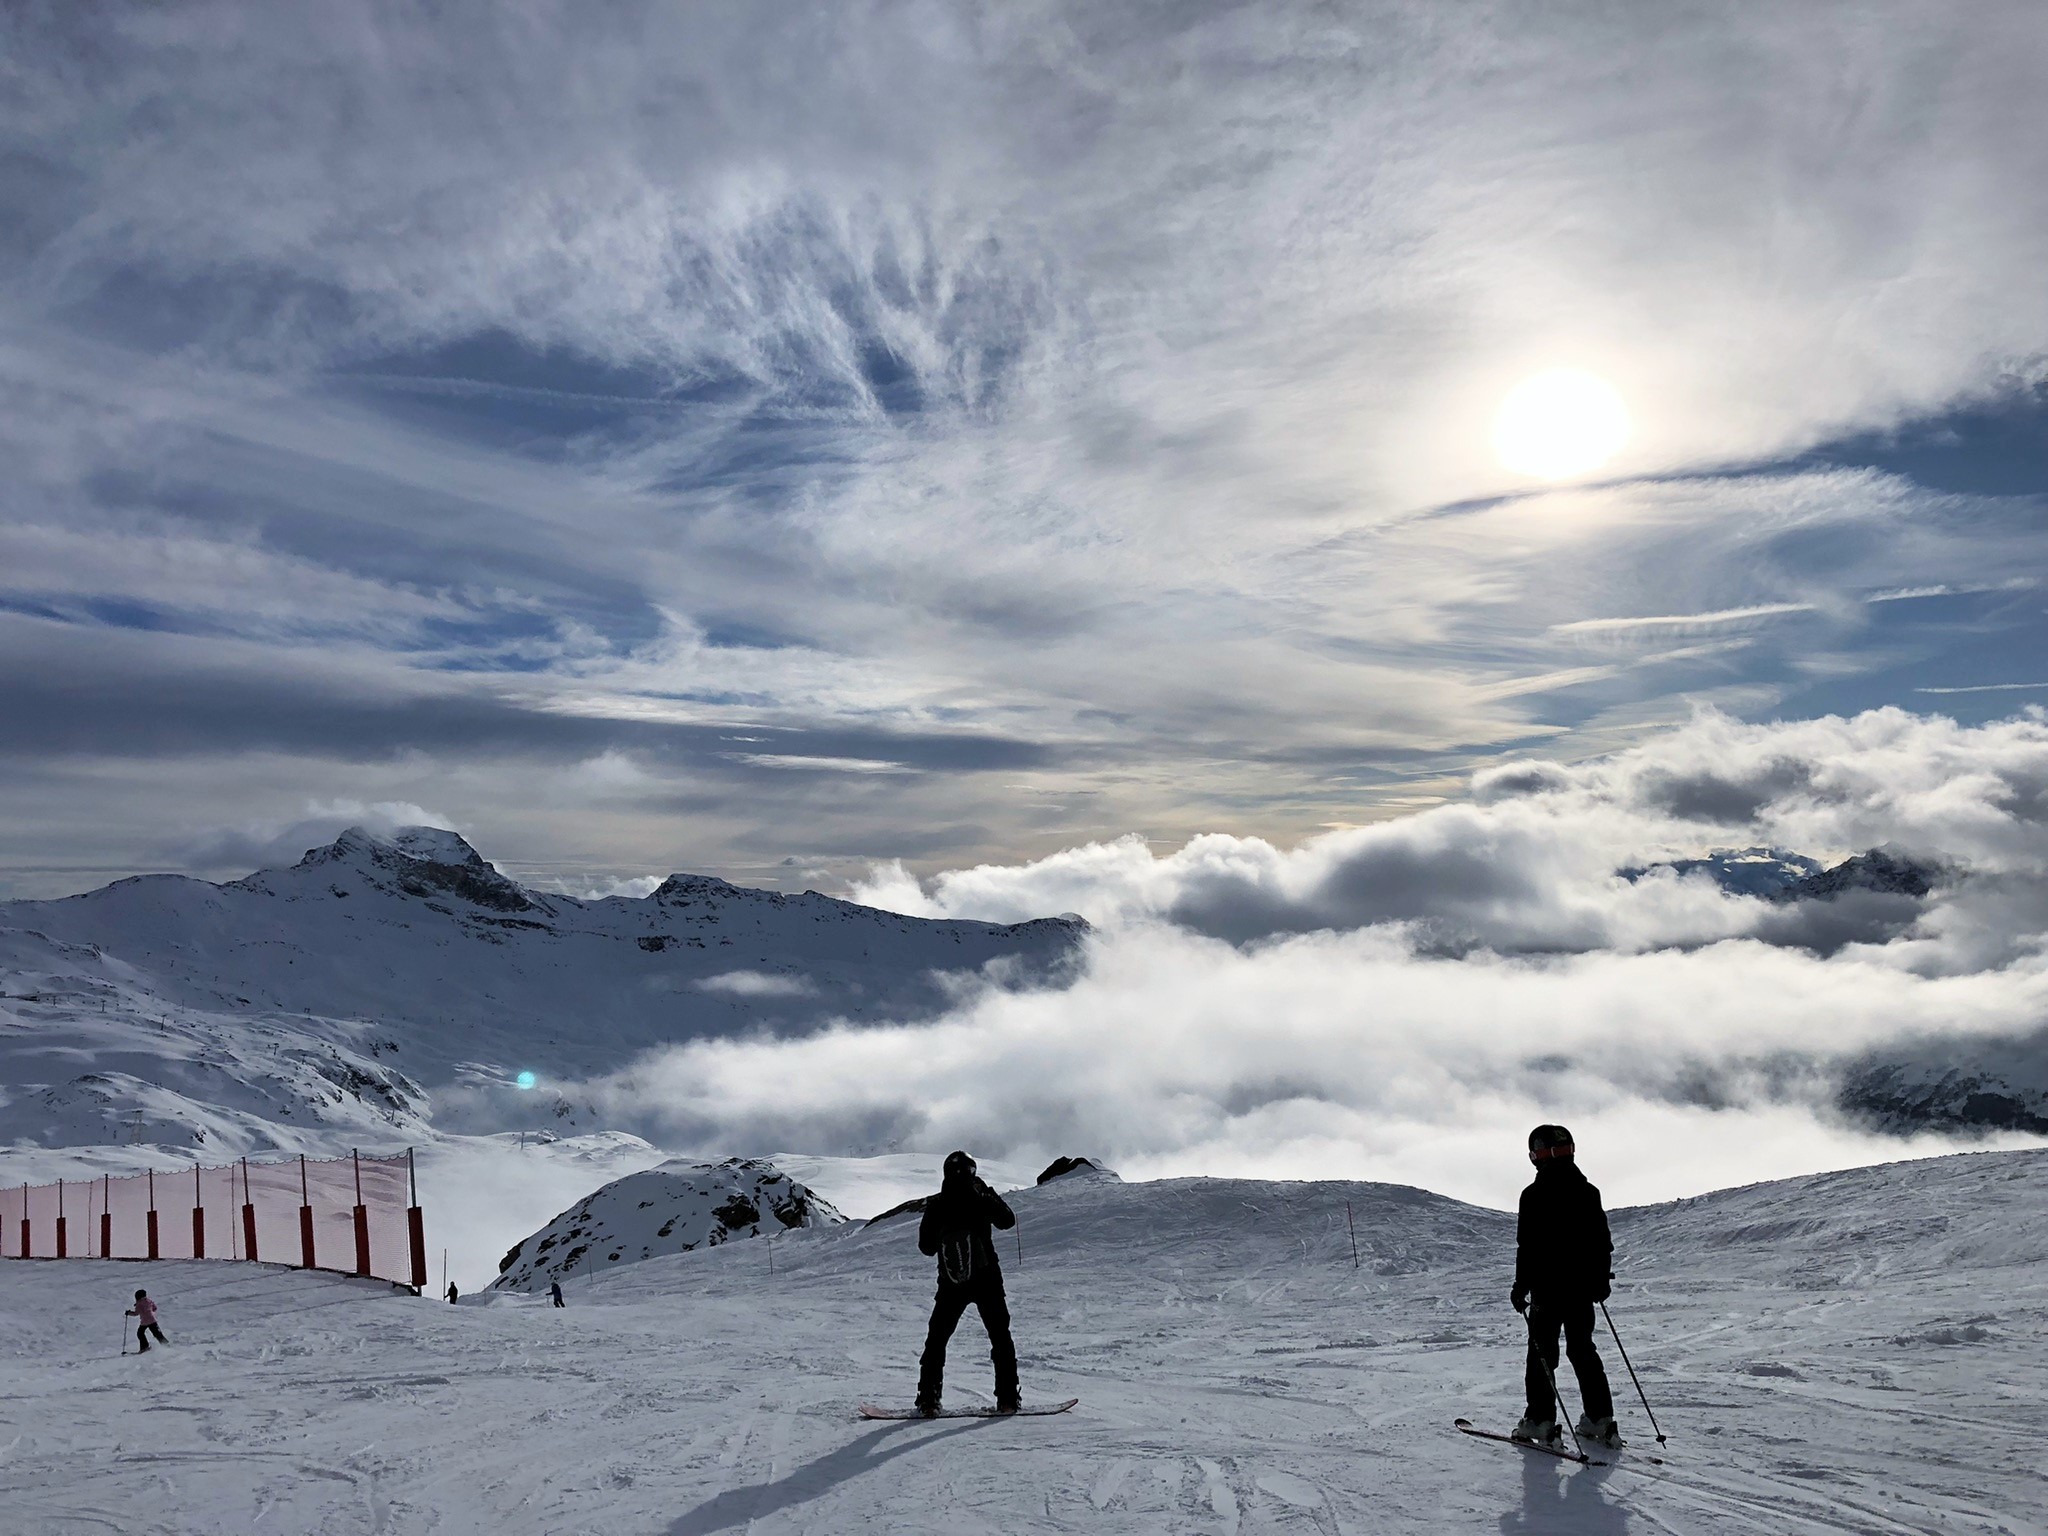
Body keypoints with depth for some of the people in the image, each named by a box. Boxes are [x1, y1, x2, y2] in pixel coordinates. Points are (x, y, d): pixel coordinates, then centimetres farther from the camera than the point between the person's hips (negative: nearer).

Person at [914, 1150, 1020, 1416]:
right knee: (1000, 1337, 9)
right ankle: (1007, 1397, 3)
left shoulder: (935, 1205, -2)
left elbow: (926, 1248, 5)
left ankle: (928, 1399, 6)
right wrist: (992, 1197, 18)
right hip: (986, 1280, -1)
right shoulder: (980, 1199, -8)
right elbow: (1008, 1221, 6)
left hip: (951, 1284, 1)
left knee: (936, 1339, 13)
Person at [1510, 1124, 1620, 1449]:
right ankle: (1600, 1419, 14)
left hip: (1548, 1288, -6)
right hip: (1583, 1287, 6)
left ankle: (1540, 1421, 2)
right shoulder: (1588, 1192, 5)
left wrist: (1521, 1287, -8)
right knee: (1583, 1350, 15)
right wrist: (1602, 1279, 23)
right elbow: (1603, 1241, 12)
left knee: (1542, 1353, 3)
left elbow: (1528, 1247, -15)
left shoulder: (1535, 1195, -14)